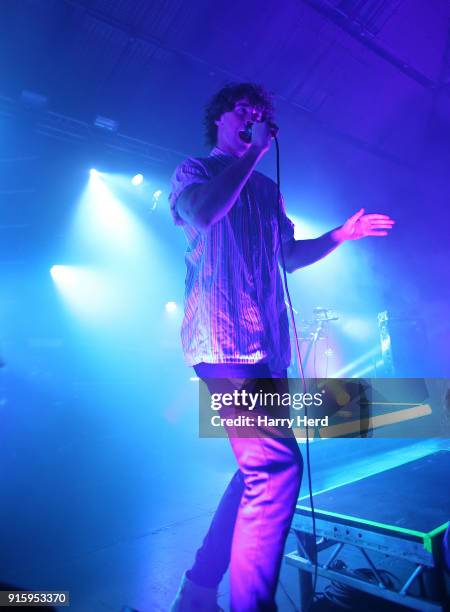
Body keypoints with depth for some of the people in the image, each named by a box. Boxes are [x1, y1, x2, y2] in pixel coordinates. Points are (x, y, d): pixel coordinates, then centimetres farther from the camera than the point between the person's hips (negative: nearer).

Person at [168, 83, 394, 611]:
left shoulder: (267, 189, 26)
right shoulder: (194, 170, 9)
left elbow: (289, 256, 26)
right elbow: (201, 215, -15)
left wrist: (343, 234, 15)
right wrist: (255, 151, -6)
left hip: (265, 341, 8)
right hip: (222, 337, -7)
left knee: (260, 470, 9)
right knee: (277, 465, -18)